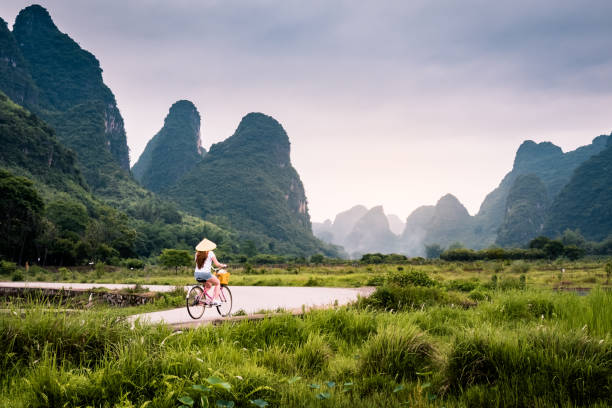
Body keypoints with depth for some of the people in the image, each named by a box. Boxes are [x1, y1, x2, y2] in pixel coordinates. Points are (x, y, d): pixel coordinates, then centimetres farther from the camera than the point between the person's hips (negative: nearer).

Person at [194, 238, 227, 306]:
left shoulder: (197, 253, 12)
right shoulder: (210, 253, -2)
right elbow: (217, 264, -3)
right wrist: (223, 265, 17)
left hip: (196, 275, 6)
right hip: (206, 274, -5)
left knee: (208, 285, 31)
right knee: (217, 283, 20)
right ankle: (215, 300, 9)